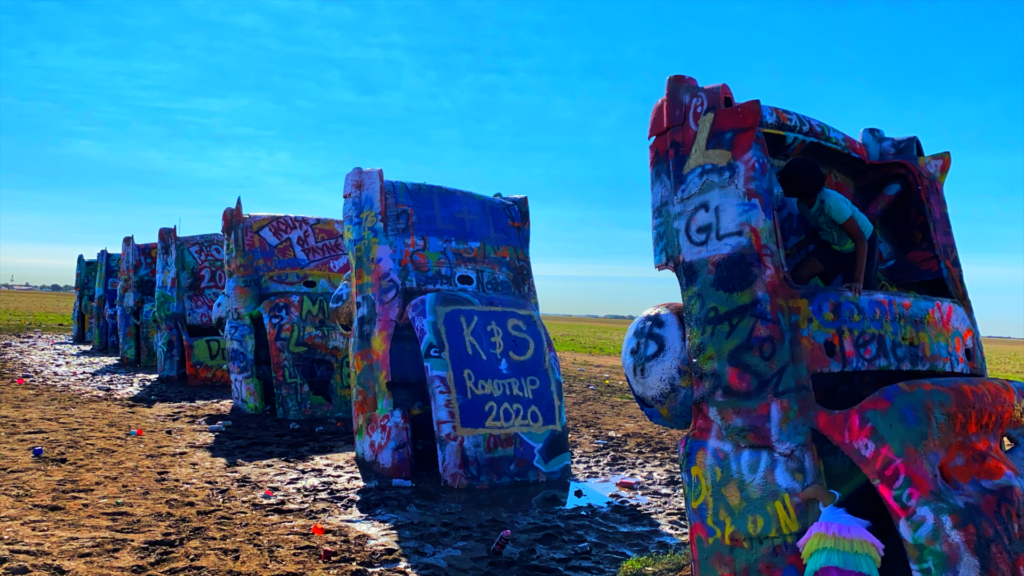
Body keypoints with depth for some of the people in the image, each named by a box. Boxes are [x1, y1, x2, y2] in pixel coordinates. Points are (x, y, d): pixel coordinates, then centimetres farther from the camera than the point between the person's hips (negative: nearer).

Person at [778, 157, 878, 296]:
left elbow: (860, 240, -35)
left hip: (859, 246, -6)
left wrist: (858, 281, -40)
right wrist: (796, 248, -10)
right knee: (798, 275, -13)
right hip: (833, 245, 6)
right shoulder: (802, 204, -13)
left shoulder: (831, 203, -36)